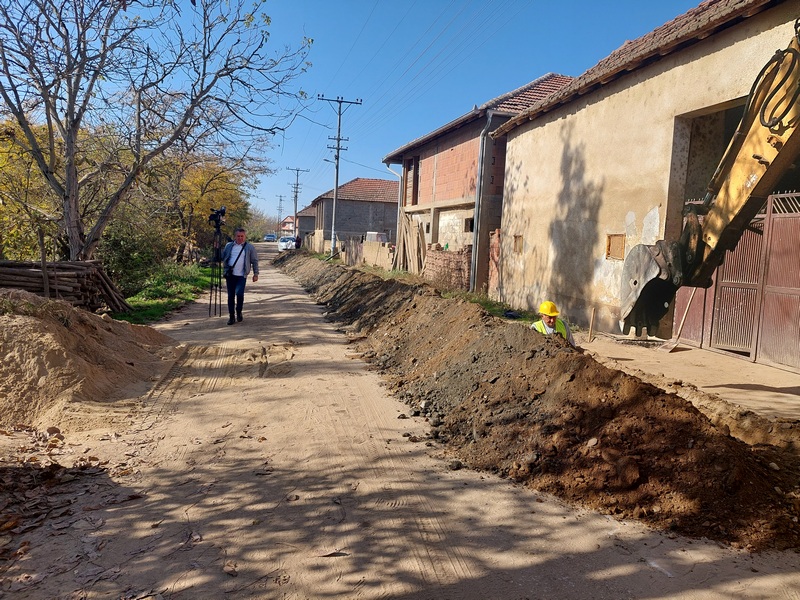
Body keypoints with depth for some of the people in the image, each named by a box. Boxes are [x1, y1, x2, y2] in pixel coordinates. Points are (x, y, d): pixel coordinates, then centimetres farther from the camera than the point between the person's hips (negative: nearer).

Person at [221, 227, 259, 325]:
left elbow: (255, 261, 7)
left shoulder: (250, 247, 6)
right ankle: (232, 317, 13)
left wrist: (255, 274, 2)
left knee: (239, 293, -16)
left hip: (241, 276, -3)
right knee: (231, 295, 4)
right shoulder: (229, 246, 13)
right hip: (230, 275, 3)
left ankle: (239, 312, 8)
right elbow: (222, 257, 20)